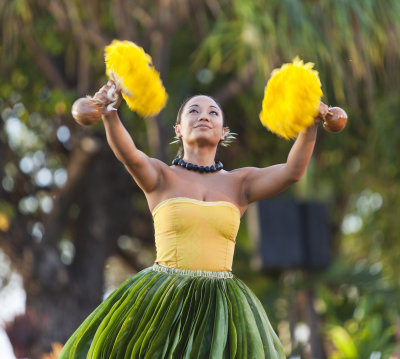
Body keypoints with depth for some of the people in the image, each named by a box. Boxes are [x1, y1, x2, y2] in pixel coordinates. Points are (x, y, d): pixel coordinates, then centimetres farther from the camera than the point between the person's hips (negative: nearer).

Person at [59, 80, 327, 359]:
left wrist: (310, 126, -22)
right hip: (164, 302, -2)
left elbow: (292, 172, -4)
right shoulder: (161, 177, 5)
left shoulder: (239, 183, 11)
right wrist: (110, 114, -36)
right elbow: (130, 156, -16)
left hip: (220, 304, 2)